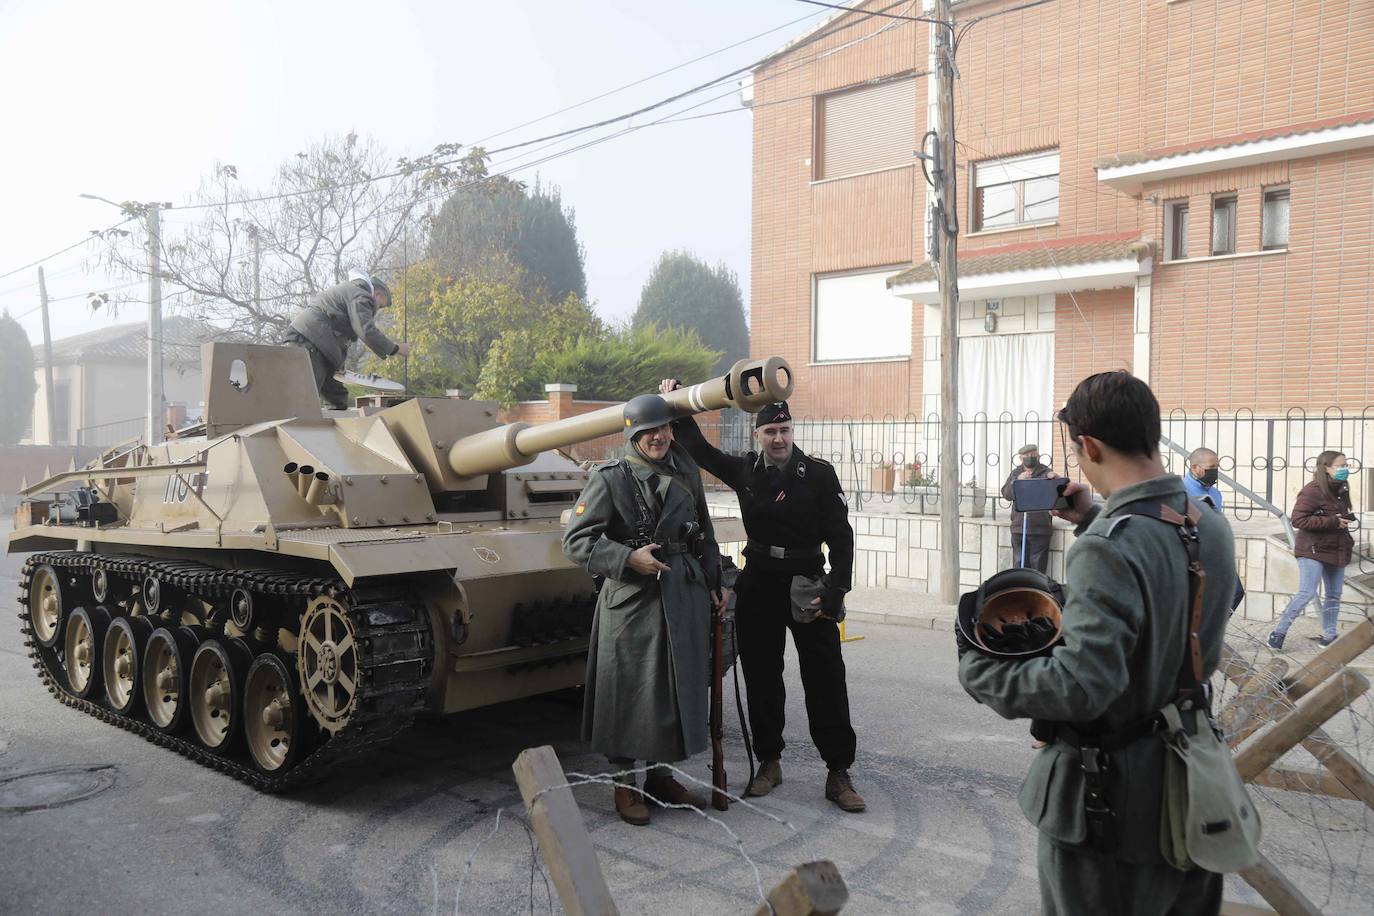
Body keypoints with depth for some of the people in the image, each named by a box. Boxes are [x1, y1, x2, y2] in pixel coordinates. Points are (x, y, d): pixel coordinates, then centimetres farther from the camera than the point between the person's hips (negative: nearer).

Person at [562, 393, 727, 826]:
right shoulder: (609, 479, -7)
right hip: (631, 599, -5)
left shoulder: (686, 474, 10)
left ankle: (660, 776, 28)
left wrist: (716, 582, 13)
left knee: (679, 688, 11)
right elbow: (575, 540, -10)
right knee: (630, 691, 2)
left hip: (684, 597, 5)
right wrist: (629, 559, -20)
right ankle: (625, 784, 20)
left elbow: (705, 534, 18)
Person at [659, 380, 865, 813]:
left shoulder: (819, 474, -5)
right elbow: (698, 448, 10)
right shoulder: (745, 472, 4)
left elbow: (840, 536, -7)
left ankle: (838, 773, 8)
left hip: (809, 588, -3)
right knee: (761, 679, 10)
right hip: (758, 588, 3)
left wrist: (834, 591, -15)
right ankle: (769, 763, 25)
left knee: (826, 681, 0)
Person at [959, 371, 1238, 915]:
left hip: (1111, 800, -8)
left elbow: (1080, 685, -33)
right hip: (1189, 788, 8)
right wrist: (1095, 521, 13)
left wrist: (978, 669, -20)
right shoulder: (1212, 528, -1)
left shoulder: (1106, 549, -28)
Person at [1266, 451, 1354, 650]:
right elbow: (1298, 520, -23)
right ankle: (1279, 632, -5)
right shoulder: (1313, 491, -16)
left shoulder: (1341, 490, 9)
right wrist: (1332, 522, -23)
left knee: (1334, 595, 13)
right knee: (1307, 593, -14)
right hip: (1313, 550, -8)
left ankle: (1329, 635, 25)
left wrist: (1347, 519, 3)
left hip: (1337, 550, 8)